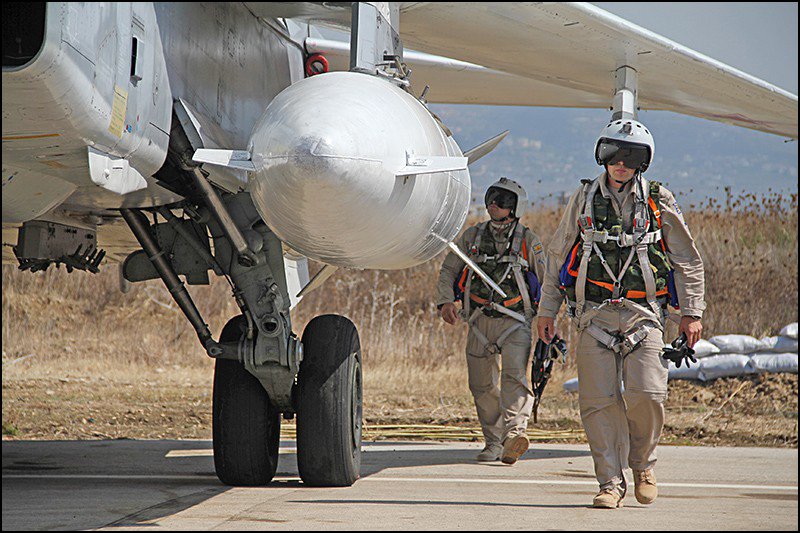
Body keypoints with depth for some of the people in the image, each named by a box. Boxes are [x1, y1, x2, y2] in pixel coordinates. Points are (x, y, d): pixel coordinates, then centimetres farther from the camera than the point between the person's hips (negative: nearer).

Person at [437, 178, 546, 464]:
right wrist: (446, 301, -4)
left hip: (515, 322, -3)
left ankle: (515, 432, -38)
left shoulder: (528, 241, 2)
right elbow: (448, 270, 13)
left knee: (515, 375, -23)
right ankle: (494, 442, 19)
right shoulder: (473, 236, 9)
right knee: (483, 385, 5)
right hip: (480, 322, 3)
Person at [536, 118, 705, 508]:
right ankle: (611, 483, 3)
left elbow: (688, 261, 11)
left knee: (646, 394, -14)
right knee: (599, 399, -6)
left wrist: (692, 312, 6)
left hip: (642, 314, -1)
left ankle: (643, 462, 13)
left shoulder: (659, 201, 5)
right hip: (594, 312, 1)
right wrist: (547, 309, 14)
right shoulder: (585, 198, 8)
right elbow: (558, 254, 16)